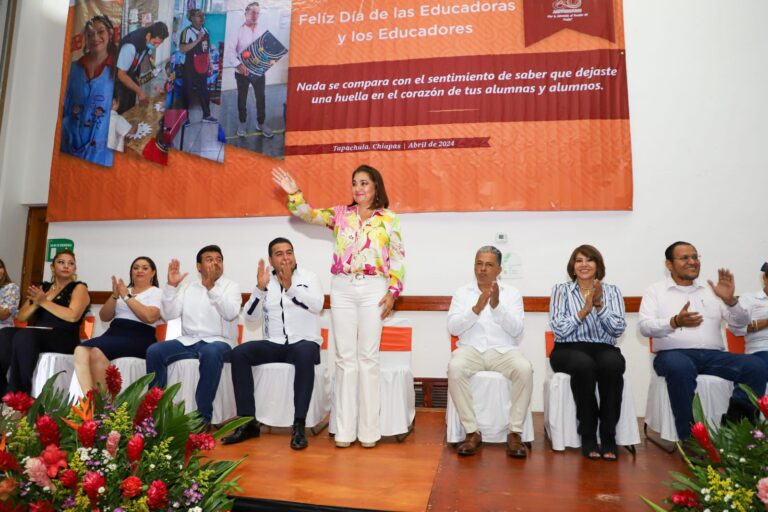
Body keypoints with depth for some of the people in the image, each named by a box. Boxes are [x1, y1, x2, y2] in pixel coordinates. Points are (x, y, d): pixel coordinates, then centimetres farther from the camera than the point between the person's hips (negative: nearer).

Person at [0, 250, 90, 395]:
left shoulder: (79, 288, 5)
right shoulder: (42, 288, 22)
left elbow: (73, 316, -13)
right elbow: (20, 317, 18)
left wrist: (44, 302, -10)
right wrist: (35, 304, -3)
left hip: (65, 339, -5)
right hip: (36, 335, 5)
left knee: (25, 335, -33)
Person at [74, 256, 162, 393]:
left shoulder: (156, 293, 7)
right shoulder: (123, 290, 23)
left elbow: (150, 317, -12)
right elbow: (104, 317, 16)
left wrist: (127, 297, -7)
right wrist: (115, 296, 0)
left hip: (138, 338, -5)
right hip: (115, 332, 6)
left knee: (97, 352, -31)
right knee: (81, 350, -25)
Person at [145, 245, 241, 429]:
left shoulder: (231, 286, 3)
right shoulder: (187, 285, 14)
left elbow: (230, 313, -16)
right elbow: (169, 315, 5)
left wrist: (211, 287, -24)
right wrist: (171, 285, -6)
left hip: (218, 342, -4)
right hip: (188, 341, 4)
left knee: (211, 353, -38)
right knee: (154, 351, -21)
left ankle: (203, 415, -27)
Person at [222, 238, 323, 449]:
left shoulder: (308, 277, 3)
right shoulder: (266, 282, 10)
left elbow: (317, 305, -15)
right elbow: (251, 316, 1)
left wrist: (290, 286, -23)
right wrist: (260, 288, -13)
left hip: (304, 342, -3)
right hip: (274, 344, 3)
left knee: (304, 354, -37)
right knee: (239, 353, -21)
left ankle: (299, 425, -30)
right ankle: (248, 422, -13)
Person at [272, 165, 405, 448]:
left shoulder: (389, 218, 6)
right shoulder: (340, 213, 12)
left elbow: (397, 258, 3)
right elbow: (309, 215, 8)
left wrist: (392, 292, -4)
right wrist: (294, 194, -8)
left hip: (374, 289, -2)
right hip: (342, 288, 2)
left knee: (368, 357, 2)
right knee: (345, 357, 5)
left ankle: (369, 428, 11)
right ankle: (345, 429, 13)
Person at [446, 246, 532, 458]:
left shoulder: (512, 293, 9)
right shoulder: (462, 293, 9)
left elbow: (516, 330, -4)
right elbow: (453, 328, -4)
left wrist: (497, 305, -16)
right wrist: (476, 308, -16)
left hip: (504, 351, 0)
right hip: (471, 349, 0)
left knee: (524, 369, -31)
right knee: (455, 368, -32)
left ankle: (515, 433, -15)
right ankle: (472, 432, -18)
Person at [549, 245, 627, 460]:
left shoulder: (612, 291, 13)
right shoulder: (561, 289, 8)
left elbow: (618, 329, 0)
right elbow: (558, 330, -4)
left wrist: (599, 305, -12)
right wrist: (584, 310, -12)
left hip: (604, 349, 2)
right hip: (569, 350, -1)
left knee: (613, 364, -35)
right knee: (584, 365, -36)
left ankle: (608, 436, -22)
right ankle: (588, 436, -21)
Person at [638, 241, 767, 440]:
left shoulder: (711, 291, 21)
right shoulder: (655, 291, 10)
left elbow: (741, 323, 15)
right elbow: (645, 327, -3)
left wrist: (730, 300, -5)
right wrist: (675, 322, -23)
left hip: (713, 355, 4)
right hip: (674, 353, -4)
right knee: (680, 368, -39)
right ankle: (690, 438, -30)